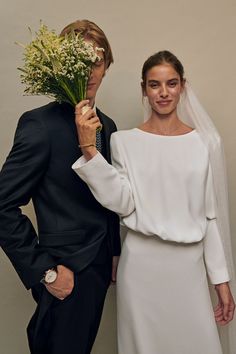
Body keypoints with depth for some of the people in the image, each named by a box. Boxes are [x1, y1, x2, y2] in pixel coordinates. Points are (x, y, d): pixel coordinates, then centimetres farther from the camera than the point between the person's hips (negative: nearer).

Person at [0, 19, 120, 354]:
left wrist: (115, 251, 11)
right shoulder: (40, 123, -17)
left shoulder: (108, 125, 7)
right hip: (67, 274, -7)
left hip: (99, 267, 7)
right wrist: (45, 272, -17)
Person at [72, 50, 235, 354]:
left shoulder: (203, 141, 3)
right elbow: (123, 204, -11)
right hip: (141, 264, -1)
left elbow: (210, 215, 5)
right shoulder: (124, 140, -2)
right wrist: (90, 150, -20)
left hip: (190, 264, 2)